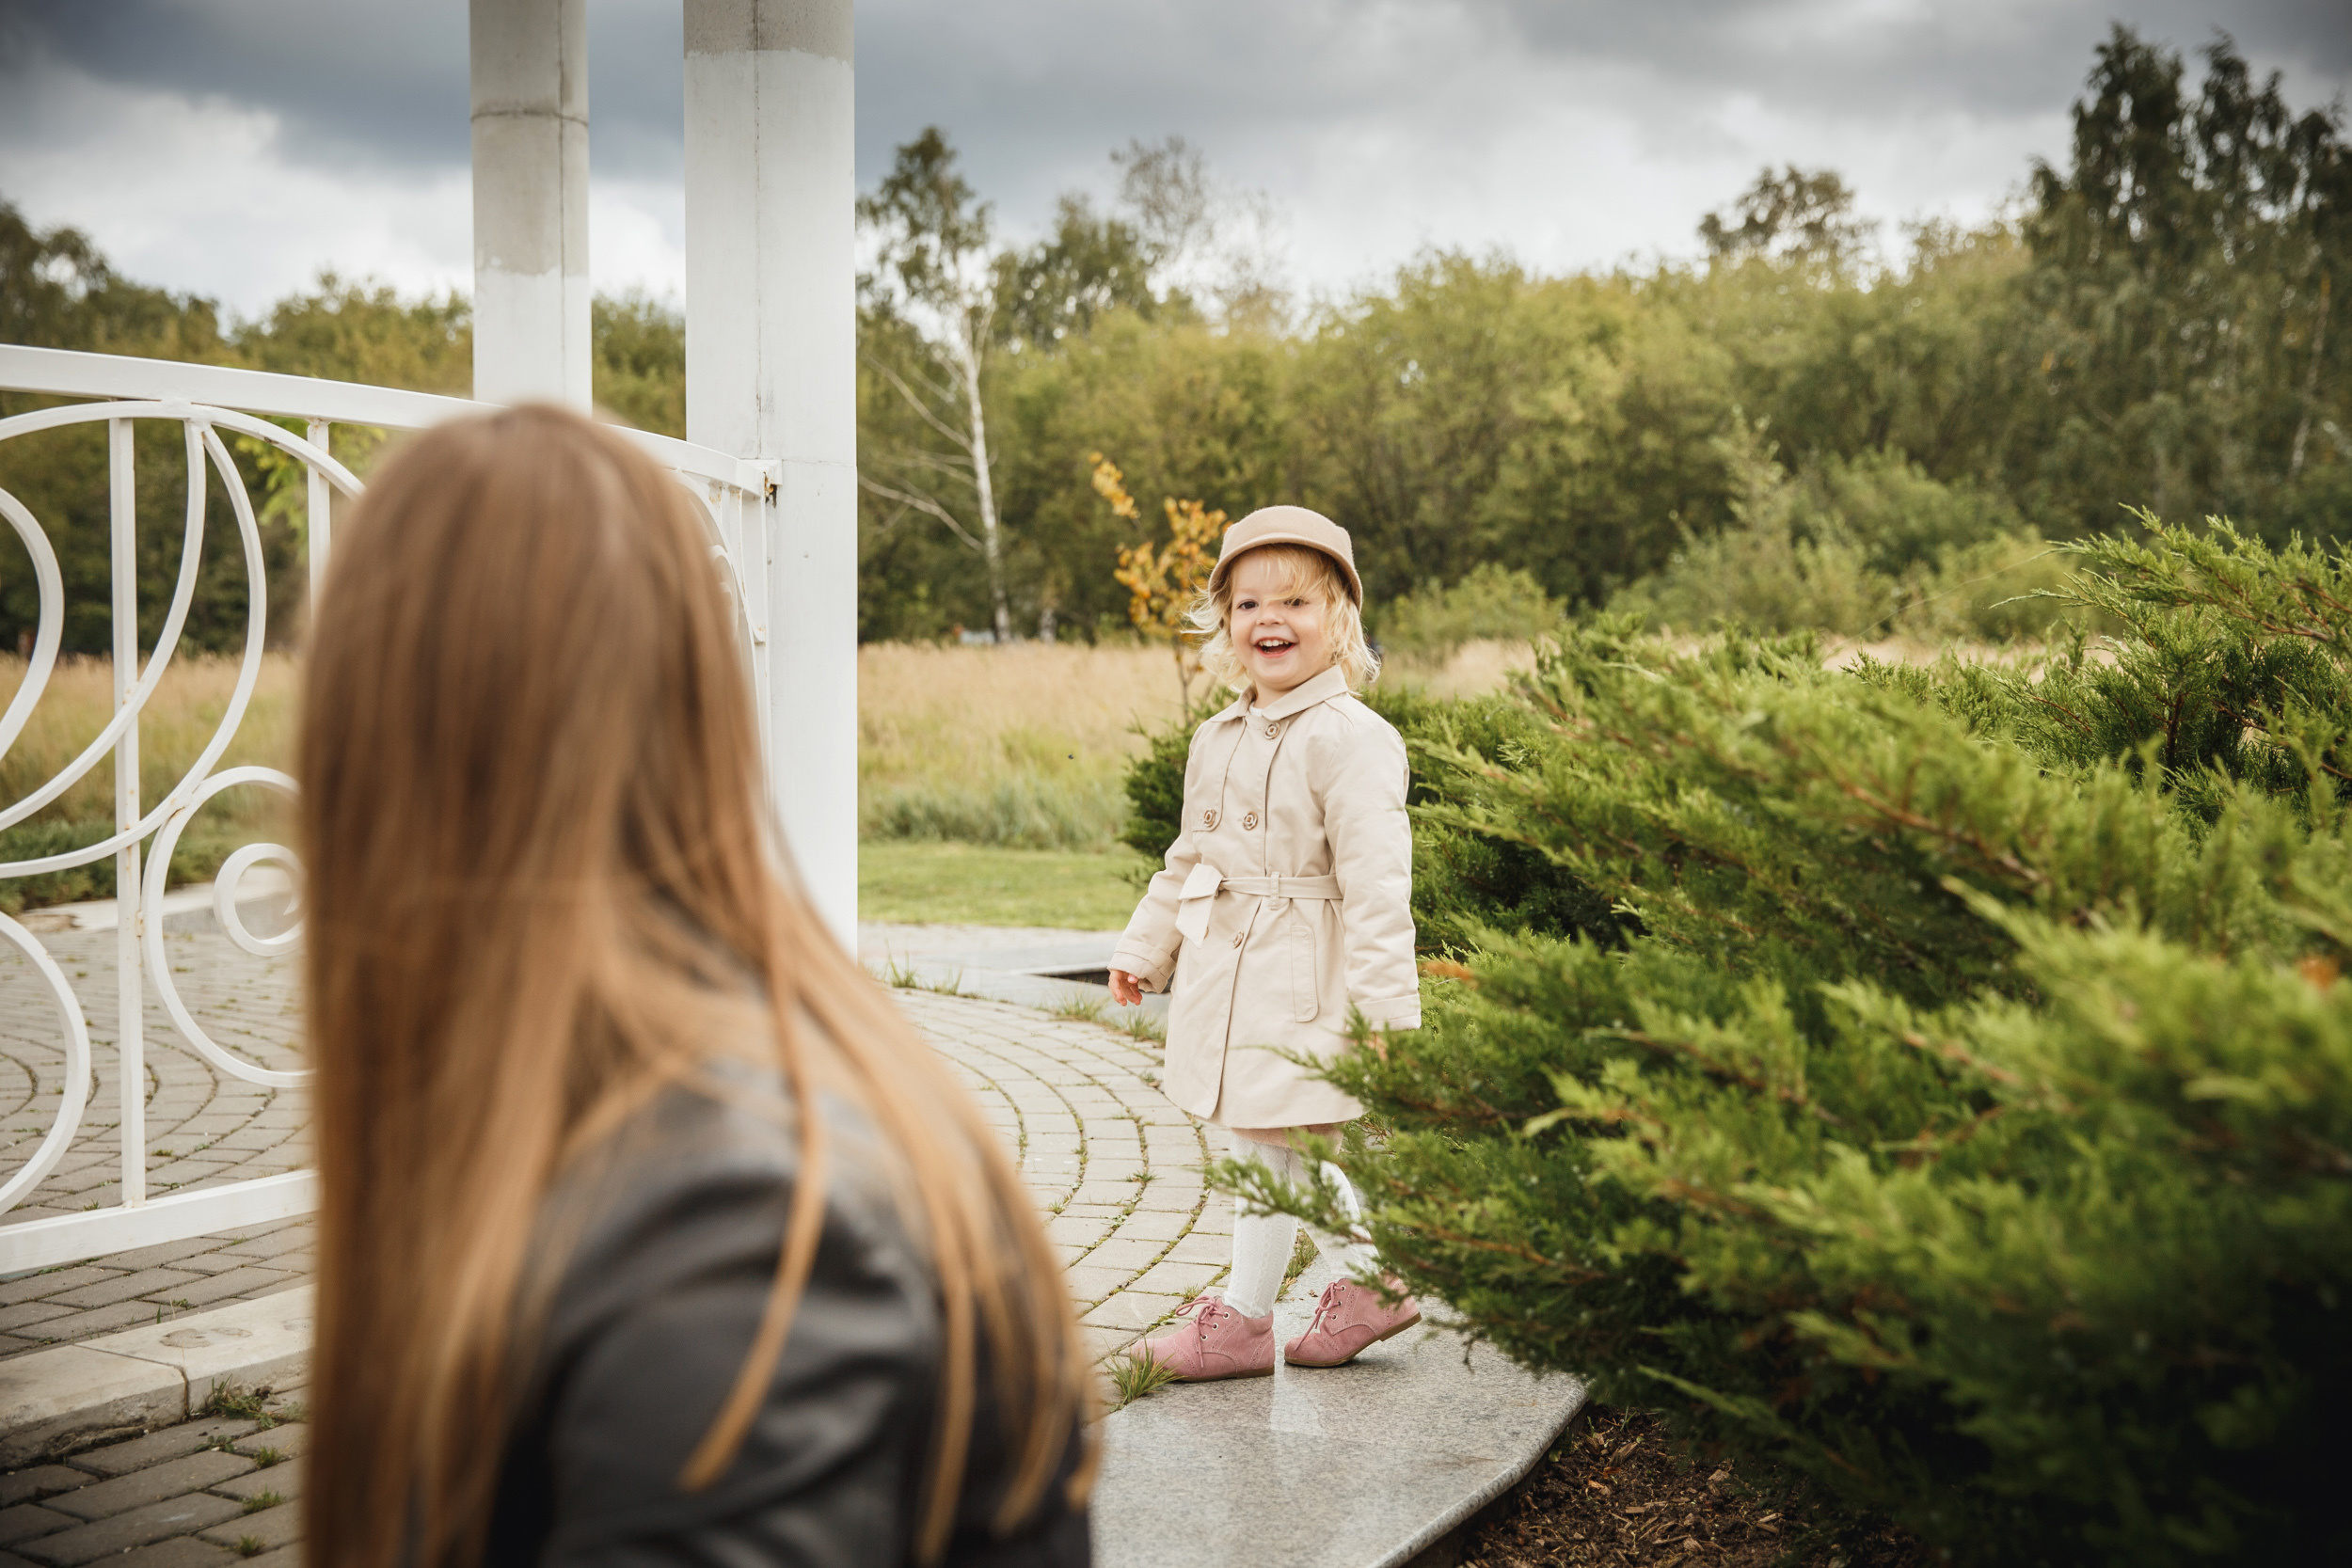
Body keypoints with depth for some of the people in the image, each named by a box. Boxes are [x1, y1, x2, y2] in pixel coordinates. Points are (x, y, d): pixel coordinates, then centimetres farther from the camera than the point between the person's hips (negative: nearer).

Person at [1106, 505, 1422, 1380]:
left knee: (1265, 1143, -1)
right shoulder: (1219, 741, 12)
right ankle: (1369, 1281, 28)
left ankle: (1244, 1319, 17)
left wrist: (1386, 1008, -20)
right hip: (1223, 972, 8)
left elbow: (1375, 884, -18)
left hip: (1300, 979, -8)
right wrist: (1144, 948, 25)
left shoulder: (1350, 740, -14)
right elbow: (1190, 857, 23)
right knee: (1288, 1150, 13)